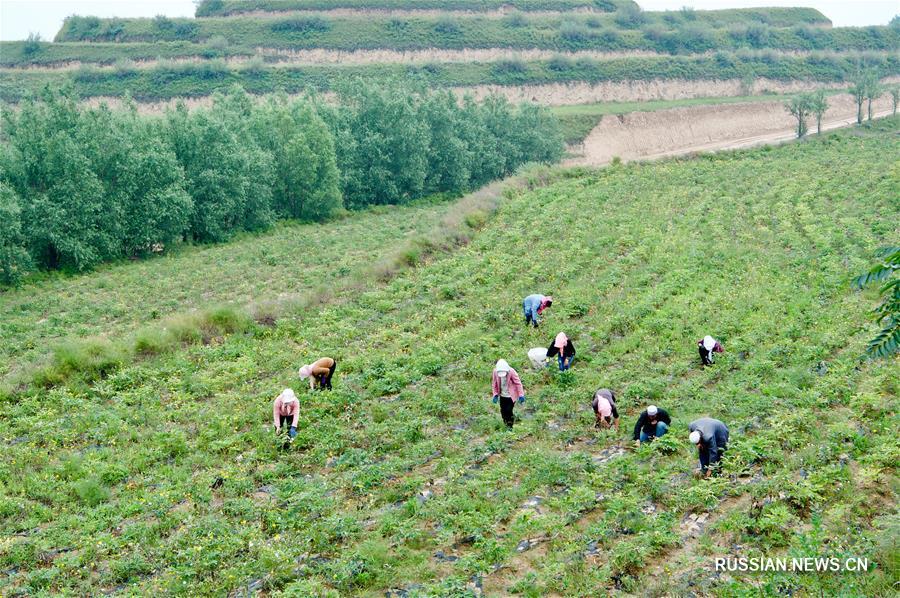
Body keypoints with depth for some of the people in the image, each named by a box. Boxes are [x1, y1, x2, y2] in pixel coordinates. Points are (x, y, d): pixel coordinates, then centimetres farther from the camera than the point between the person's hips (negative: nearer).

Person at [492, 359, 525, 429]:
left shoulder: (511, 372, -22)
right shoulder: (495, 371, -11)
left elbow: (518, 383, -13)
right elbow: (494, 383, 3)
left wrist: (521, 395, -15)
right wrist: (495, 394, -3)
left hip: (511, 396, -4)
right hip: (502, 396, 4)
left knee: (509, 411, -8)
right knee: (503, 412, 9)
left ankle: (510, 426, 8)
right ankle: (506, 425, 27)